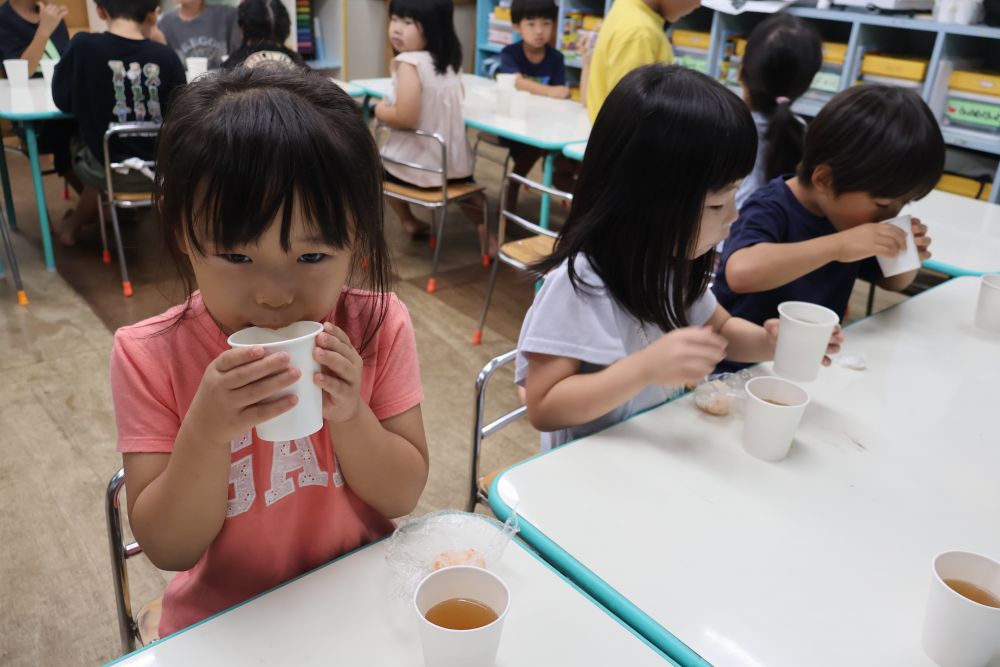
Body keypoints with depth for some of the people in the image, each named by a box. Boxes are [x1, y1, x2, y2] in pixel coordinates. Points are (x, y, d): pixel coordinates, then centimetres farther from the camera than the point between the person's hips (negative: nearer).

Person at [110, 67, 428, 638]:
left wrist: (349, 415, -23)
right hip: (221, 623, 0)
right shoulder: (149, 356, -13)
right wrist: (206, 431, -27)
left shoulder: (379, 328, -11)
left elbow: (404, 496, -7)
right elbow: (168, 549, -11)